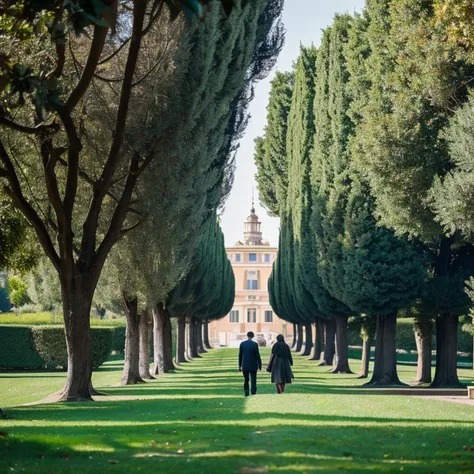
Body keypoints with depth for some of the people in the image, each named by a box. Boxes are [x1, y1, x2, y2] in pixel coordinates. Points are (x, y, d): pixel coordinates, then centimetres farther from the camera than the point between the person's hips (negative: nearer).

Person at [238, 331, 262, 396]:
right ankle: (253, 393, -2)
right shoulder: (255, 344, -10)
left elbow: (240, 355, 3)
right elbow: (257, 355, -9)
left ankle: (246, 391, -1)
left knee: (246, 379, 14)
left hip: (245, 366, 3)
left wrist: (240, 365, 10)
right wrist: (260, 365, 1)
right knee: (253, 380, 3)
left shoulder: (242, 344, 0)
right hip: (253, 366, -3)